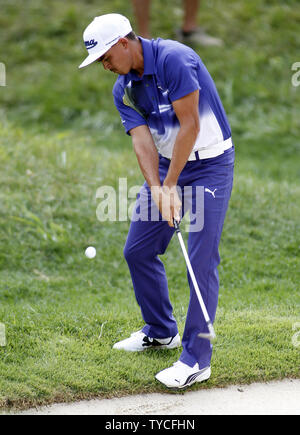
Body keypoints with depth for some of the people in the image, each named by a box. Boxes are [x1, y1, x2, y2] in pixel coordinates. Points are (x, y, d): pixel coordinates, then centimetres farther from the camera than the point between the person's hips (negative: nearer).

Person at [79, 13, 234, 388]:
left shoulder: (173, 59, -22)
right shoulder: (123, 90, 3)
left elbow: (190, 124, -22)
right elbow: (143, 140, -8)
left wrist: (171, 185, -19)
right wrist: (156, 188, -26)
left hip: (209, 164, -8)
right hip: (167, 163, 8)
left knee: (201, 261, -10)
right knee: (137, 250, 11)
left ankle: (196, 359, -5)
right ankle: (161, 332, 30)